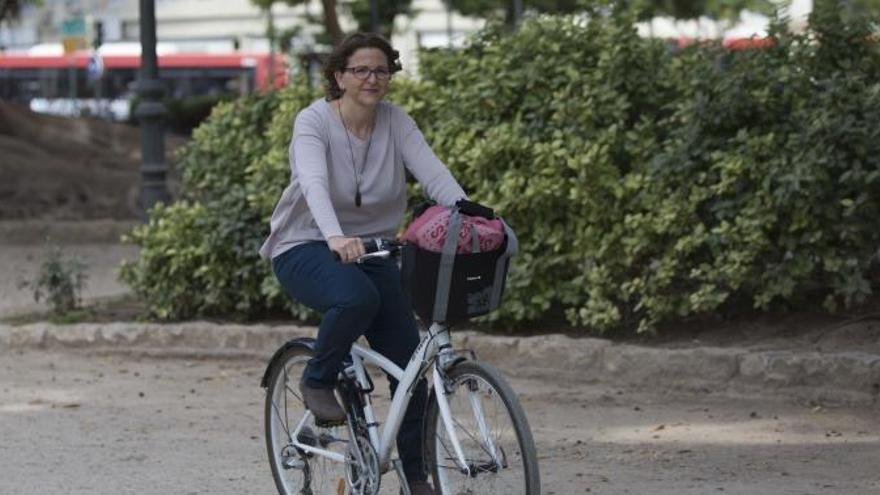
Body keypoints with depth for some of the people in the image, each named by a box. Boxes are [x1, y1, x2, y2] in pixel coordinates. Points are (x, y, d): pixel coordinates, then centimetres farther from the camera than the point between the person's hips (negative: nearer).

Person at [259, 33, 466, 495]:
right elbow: (314, 184, -34)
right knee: (357, 297, -38)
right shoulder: (313, 122, -16)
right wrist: (336, 237, -53)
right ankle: (317, 381, -10)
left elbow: (432, 171, -19)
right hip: (305, 249, -5)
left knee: (410, 363, -6)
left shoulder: (395, 122, -4)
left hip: (371, 249, 5)